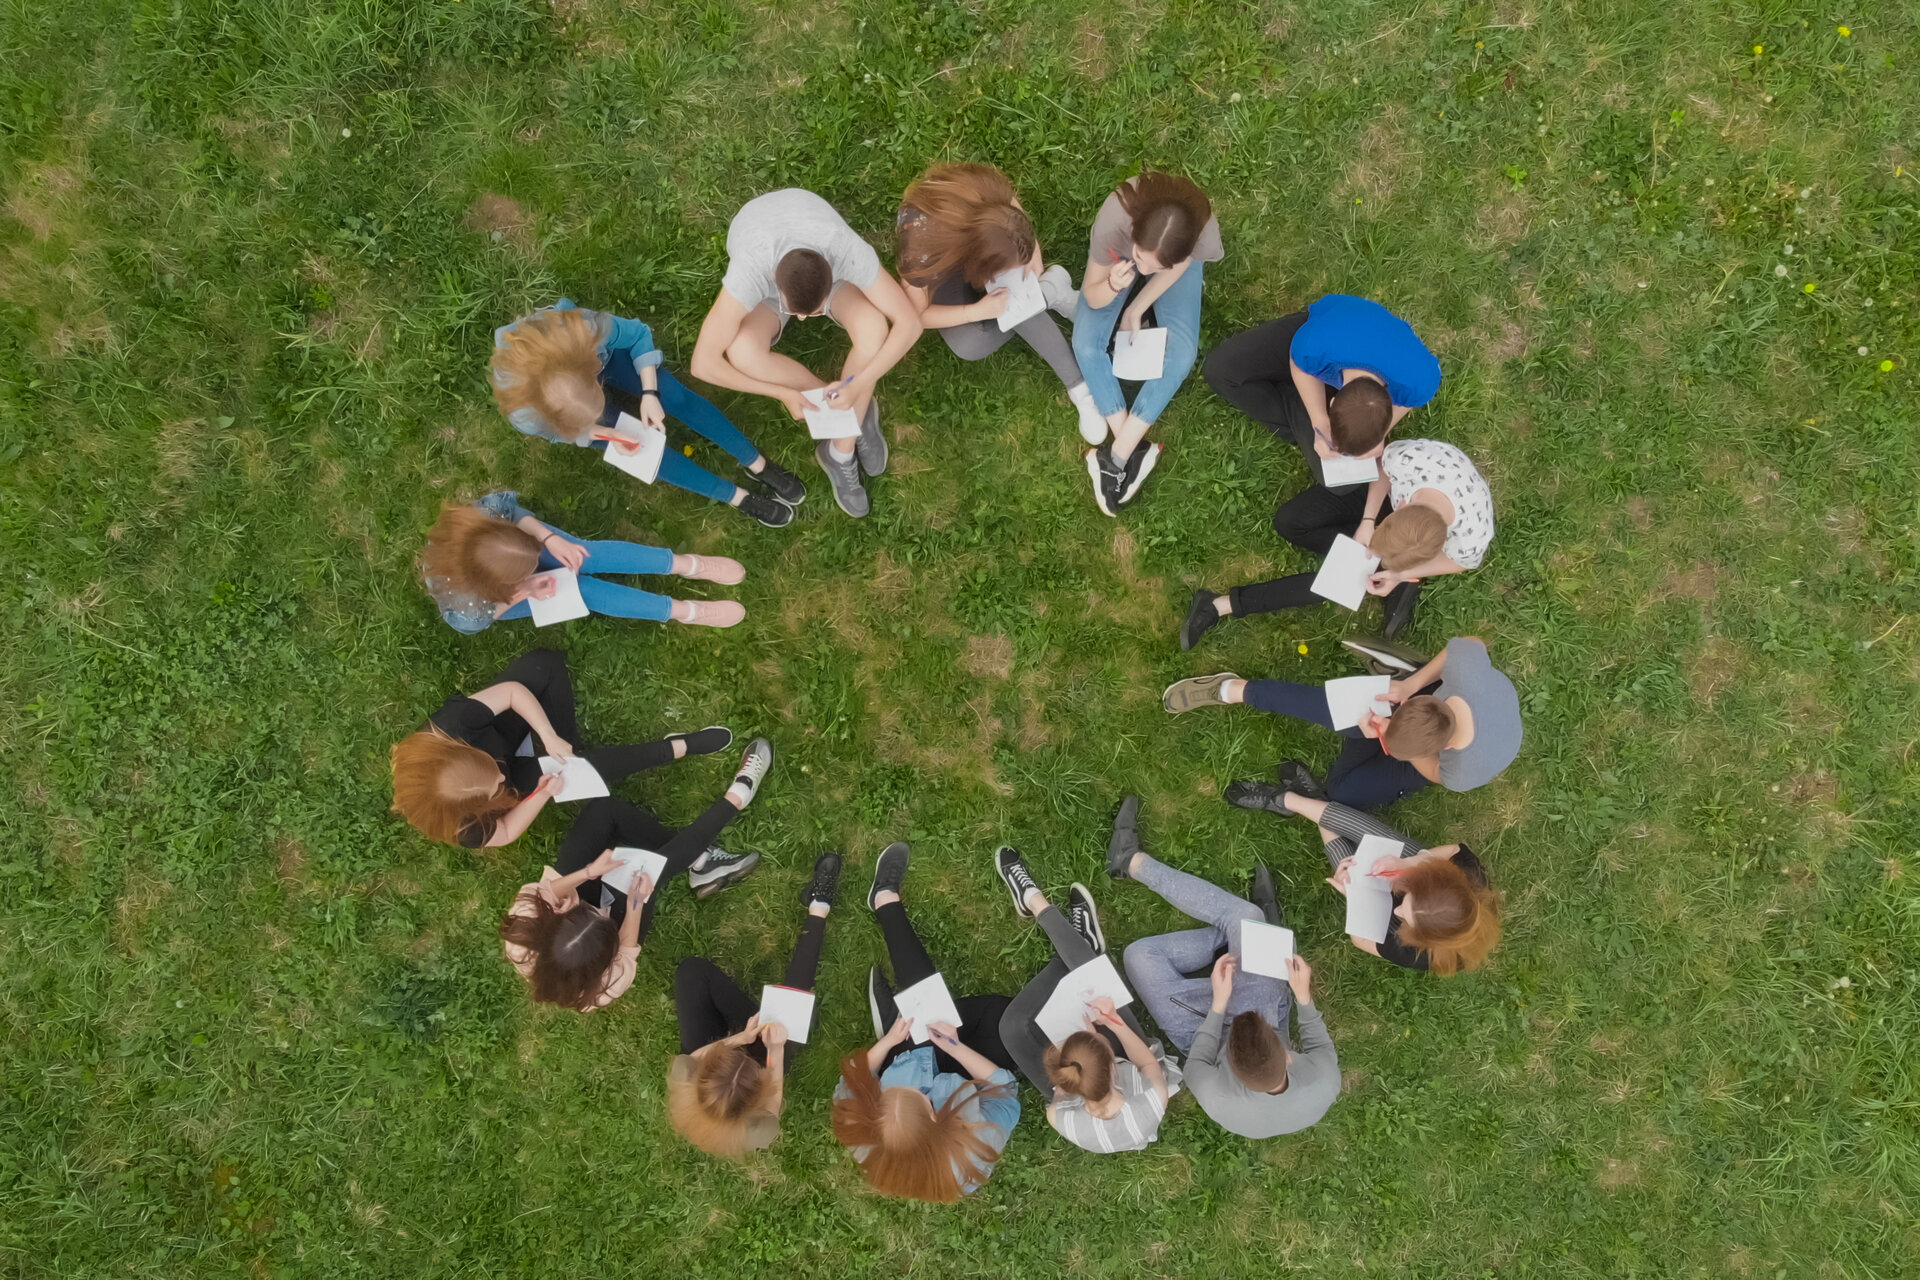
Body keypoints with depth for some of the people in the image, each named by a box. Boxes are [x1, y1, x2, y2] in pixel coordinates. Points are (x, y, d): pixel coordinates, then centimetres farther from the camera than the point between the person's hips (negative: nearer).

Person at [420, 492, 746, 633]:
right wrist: (523, 593, -32)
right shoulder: (460, 607, -46)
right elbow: (474, 620, -23)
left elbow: (510, 507, -20)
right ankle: (684, 611, -8)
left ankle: (689, 565, -4)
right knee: (581, 589, -16)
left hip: (507, 555, 3)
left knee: (589, 555, -16)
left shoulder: (478, 517, -41)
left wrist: (549, 538, -32)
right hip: (497, 600, -2)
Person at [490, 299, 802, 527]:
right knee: (637, 448, -15)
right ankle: (737, 497, -5)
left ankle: (759, 465, 1)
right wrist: (604, 433, -25)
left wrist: (649, 394, -28)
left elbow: (639, 335, -21)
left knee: (676, 395, -13)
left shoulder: (589, 328, -43)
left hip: (598, 353, 1)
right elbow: (556, 433, -16)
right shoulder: (525, 416, -41)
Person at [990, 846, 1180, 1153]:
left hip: (1076, 1097, -1)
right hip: (1132, 1075, 1)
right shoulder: (1153, 1103, -44)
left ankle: (1035, 902, 7)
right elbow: (1149, 1062, -20)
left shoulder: (1068, 1123, -43)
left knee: (1014, 1025, -10)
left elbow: (1058, 1099, -17)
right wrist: (1117, 1024, -33)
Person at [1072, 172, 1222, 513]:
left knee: (1180, 355, -19)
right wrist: (1112, 286, -47)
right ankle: (1131, 455, -10)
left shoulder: (1204, 234, -41)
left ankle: (1117, 458, -9)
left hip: (1179, 261, 0)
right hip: (1120, 255, 0)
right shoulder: (1112, 223, -43)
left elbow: (1177, 266, -15)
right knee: (1086, 344, -19)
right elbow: (1092, 297, -26)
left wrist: (1136, 309, -15)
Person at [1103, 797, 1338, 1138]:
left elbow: (1196, 1069, -19)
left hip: (1210, 1036, -2)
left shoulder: (1222, 1103, -44)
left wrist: (1218, 1003, -22)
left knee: (1141, 956, -15)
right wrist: (1304, 997, -13)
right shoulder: (1325, 1084, -38)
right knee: (1243, 917, -11)